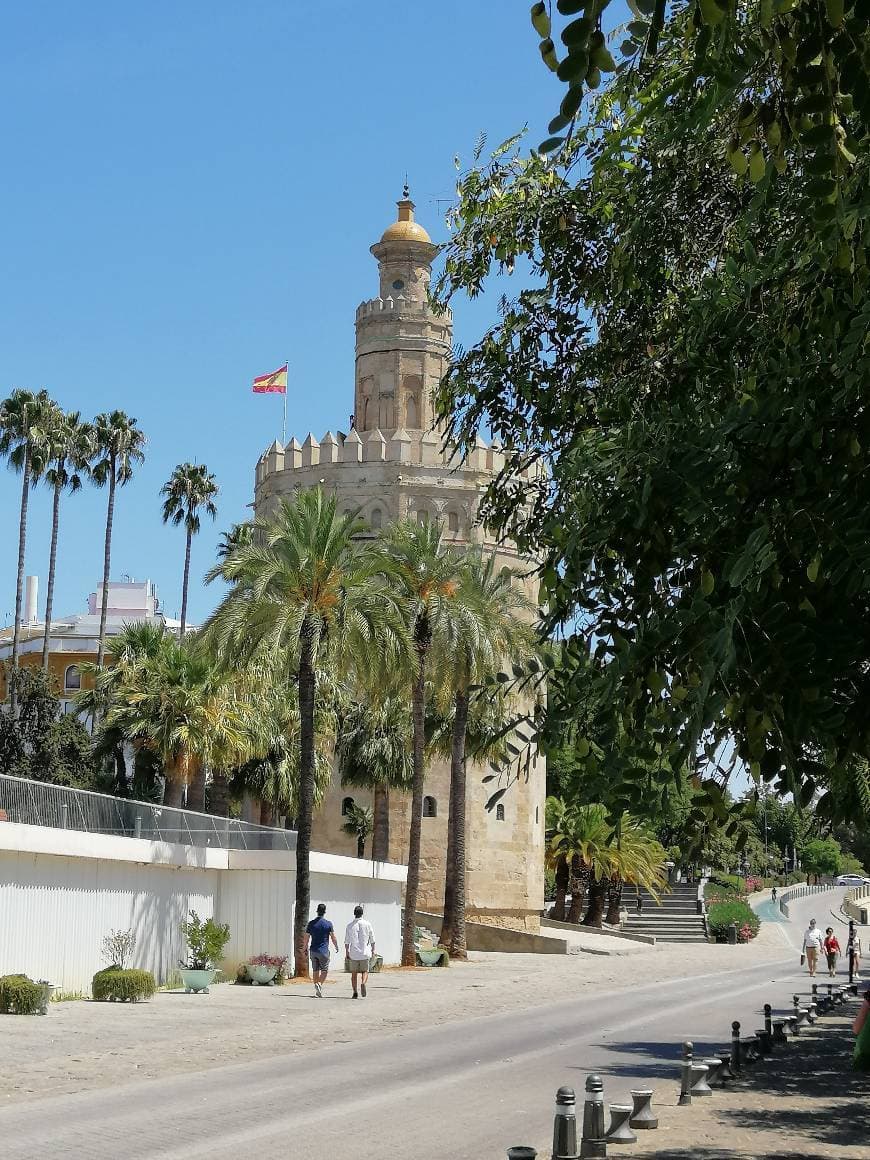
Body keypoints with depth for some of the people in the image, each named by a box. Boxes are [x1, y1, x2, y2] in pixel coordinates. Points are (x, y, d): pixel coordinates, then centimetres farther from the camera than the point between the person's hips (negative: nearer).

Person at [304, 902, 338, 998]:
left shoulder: (311, 923, 1)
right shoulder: (328, 924, -7)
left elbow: (306, 938, 5)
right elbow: (333, 938, -4)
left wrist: (306, 949, 17)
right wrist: (336, 947, 13)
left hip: (313, 951, 3)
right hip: (324, 951, -3)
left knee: (315, 970, 11)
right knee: (324, 970, 5)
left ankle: (317, 990, 10)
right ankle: (320, 984, -18)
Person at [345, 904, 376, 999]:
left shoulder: (350, 925, -1)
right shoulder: (367, 924, -1)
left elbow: (347, 941, 1)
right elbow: (372, 939, 4)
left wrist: (347, 953, 8)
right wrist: (373, 949, 17)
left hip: (353, 953, 1)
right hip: (365, 952, -1)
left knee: (354, 973, 11)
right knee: (365, 971, 9)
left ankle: (355, 992, 7)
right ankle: (363, 983, -20)